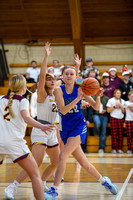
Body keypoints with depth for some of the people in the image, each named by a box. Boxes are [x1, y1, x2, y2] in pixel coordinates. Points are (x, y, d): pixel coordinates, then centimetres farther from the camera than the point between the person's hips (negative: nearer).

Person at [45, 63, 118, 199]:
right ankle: (104, 181, 29)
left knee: (63, 156, -20)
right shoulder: (59, 90, -7)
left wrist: (98, 97, -21)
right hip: (65, 129, 2)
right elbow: (63, 110, -19)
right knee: (83, 163, 6)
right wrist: (77, 99, -29)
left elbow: (96, 107, -1)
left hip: (79, 126, -2)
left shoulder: (80, 89, -4)